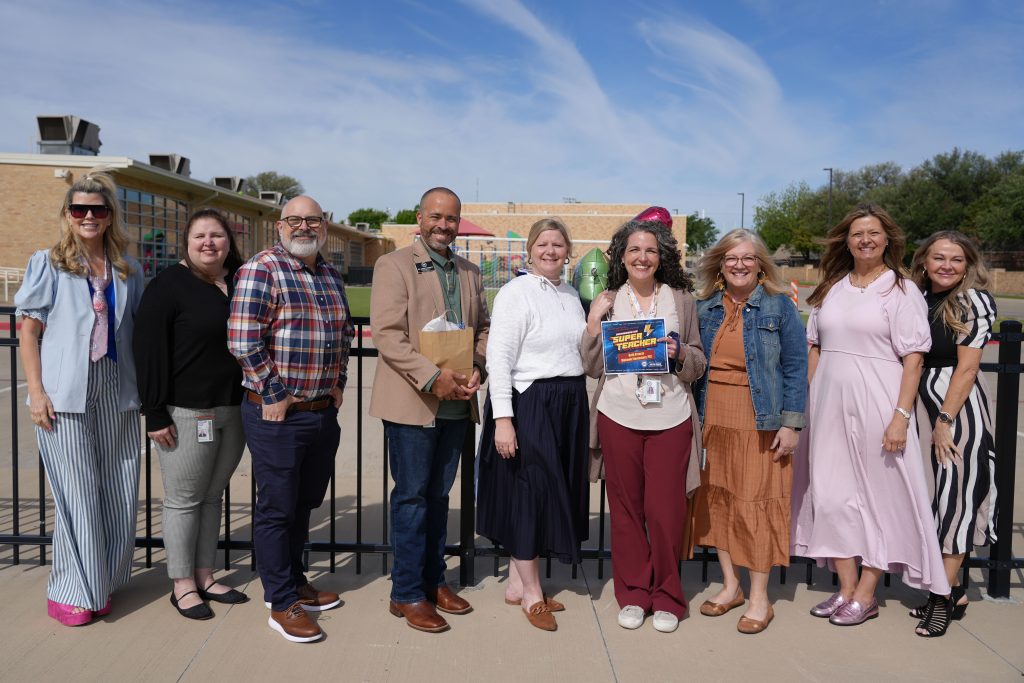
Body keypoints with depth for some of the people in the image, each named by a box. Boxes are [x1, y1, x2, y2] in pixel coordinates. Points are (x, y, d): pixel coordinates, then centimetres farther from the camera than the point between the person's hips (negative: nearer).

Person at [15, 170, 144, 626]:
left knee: (117, 492, 7)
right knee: (77, 492, -1)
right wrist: (36, 391, -8)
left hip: (117, 393, 4)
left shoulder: (128, 270, 11)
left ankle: (101, 582, 24)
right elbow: (29, 331, 0)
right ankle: (71, 592, 14)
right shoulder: (47, 264, 2)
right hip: (65, 395, -3)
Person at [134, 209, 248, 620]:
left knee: (213, 495, 14)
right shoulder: (169, 285, -8)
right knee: (184, 500, 4)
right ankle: (182, 585, 17)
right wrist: (154, 413, -15)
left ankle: (205, 577, 26)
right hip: (186, 413, -6)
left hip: (234, 411, 6)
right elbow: (150, 352, -11)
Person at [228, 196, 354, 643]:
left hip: (323, 412, 7)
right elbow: (243, 341, -17)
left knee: (304, 504, 19)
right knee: (276, 508, 5)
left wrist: (338, 384, 11)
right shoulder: (261, 269, -11)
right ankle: (281, 604, 18)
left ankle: (294, 582, 36)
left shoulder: (330, 276, 12)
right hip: (277, 414, -7)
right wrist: (275, 396, -15)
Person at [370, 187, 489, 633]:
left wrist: (478, 370, -5)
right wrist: (433, 378, -21)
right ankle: (407, 594, 14)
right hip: (411, 402, -6)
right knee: (412, 496, 2)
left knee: (438, 495, 15)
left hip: (456, 404, 6)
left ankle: (433, 581, 28)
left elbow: (483, 328, 15)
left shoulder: (469, 273, 14)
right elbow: (387, 334, -14)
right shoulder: (394, 265, -5)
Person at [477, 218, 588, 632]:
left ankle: (517, 582, 28)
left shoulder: (571, 294, 13)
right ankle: (531, 592, 17)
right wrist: (502, 418, -20)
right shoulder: (516, 292, -10)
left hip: (569, 404, 8)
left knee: (553, 493, 13)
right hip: (528, 404, -8)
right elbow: (498, 357, -15)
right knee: (530, 493, 1)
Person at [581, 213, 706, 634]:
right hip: (618, 416, 1)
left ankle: (667, 598, 20)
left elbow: (699, 365, 10)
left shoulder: (681, 299, 8)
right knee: (625, 507, 8)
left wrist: (681, 353, -10)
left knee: (665, 509, 0)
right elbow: (592, 367, 6)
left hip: (670, 417, 0)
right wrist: (593, 323, -7)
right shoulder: (607, 302, 8)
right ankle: (633, 594, 24)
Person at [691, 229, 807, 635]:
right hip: (713, 419, 4)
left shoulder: (779, 306, 0)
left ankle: (759, 598, 12)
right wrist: (693, 417, 6)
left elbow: (796, 367, -2)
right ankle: (730, 585, 24)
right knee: (717, 499, 9)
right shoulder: (704, 308, 9)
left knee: (756, 502, -1)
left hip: (759, 422, -4)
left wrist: (791, 423, -9)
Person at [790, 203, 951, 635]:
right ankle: (845, 588, 20)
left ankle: (866, 595, 16)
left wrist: (901, 416, -14)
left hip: (877, 405, -5)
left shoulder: (901, 289, -3)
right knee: (832, 494, 7)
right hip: (830, 405, 5)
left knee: (879, 495, 5)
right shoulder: (831, 288, 11)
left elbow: (913, 357, -8)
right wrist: (809, 401, 6)